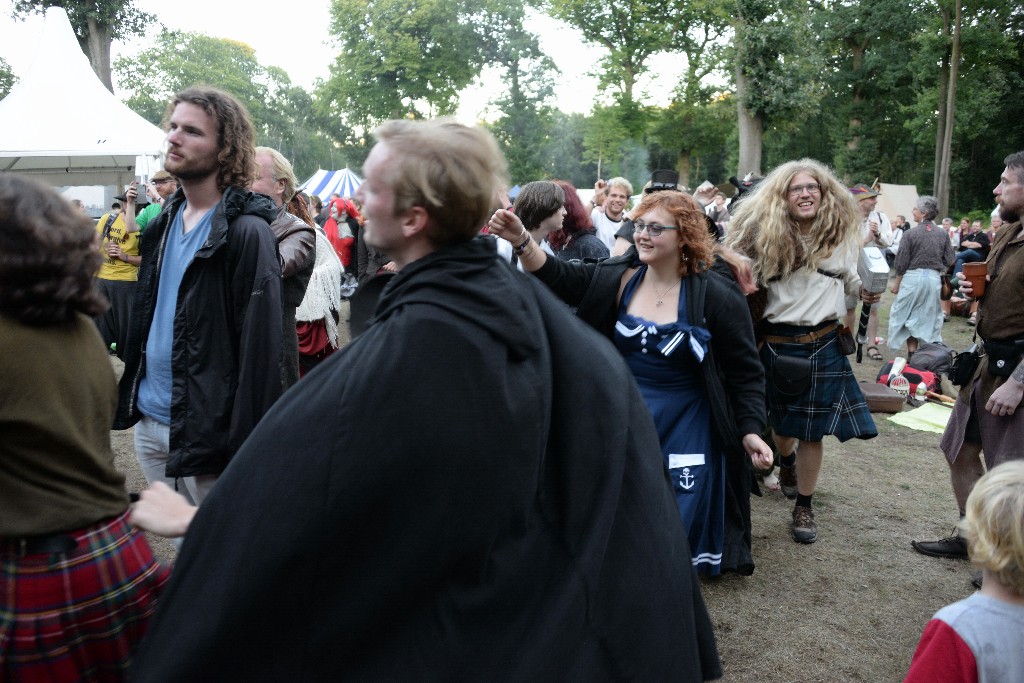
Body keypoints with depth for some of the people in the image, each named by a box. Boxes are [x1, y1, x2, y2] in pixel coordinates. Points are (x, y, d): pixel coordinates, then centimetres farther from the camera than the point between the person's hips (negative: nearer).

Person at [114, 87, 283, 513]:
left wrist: (245, 453, -19)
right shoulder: (165, 222, 8)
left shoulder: (247, 232, -16)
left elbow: (260, 351, -19)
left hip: (205, 431, -7)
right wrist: (130, 395, 15)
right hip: (149, 421, 8)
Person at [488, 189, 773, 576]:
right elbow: (556, 278, -13)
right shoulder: (616, 279, -3)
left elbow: (745, 371, -6)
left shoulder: (715, 296, -12)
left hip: (685, 425, -3)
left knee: (680, 515, 5)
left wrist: (751, 431, -12)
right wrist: (521, 239, -30)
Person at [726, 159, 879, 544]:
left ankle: (804, 506, 19)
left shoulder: (842, 235, 1)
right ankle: (787, 461, 51)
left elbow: (850, 279, 14)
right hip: (778, 343, 0)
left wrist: (864, 291, -7)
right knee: (781, 421, 17)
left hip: (824, 344, 0)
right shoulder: (768, 235, -5)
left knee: (812, 430, 4)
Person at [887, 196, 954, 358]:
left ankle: (912, 353, 4)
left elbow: (902, 262, -7)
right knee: (931, 316, 12)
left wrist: (897, 283, 4)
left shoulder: (911, 233, -9)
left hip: (913, 277, -4)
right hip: (935, 278, 4)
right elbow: (949, 261, 6)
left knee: (909, 316, 8)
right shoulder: (942, 234, 3)